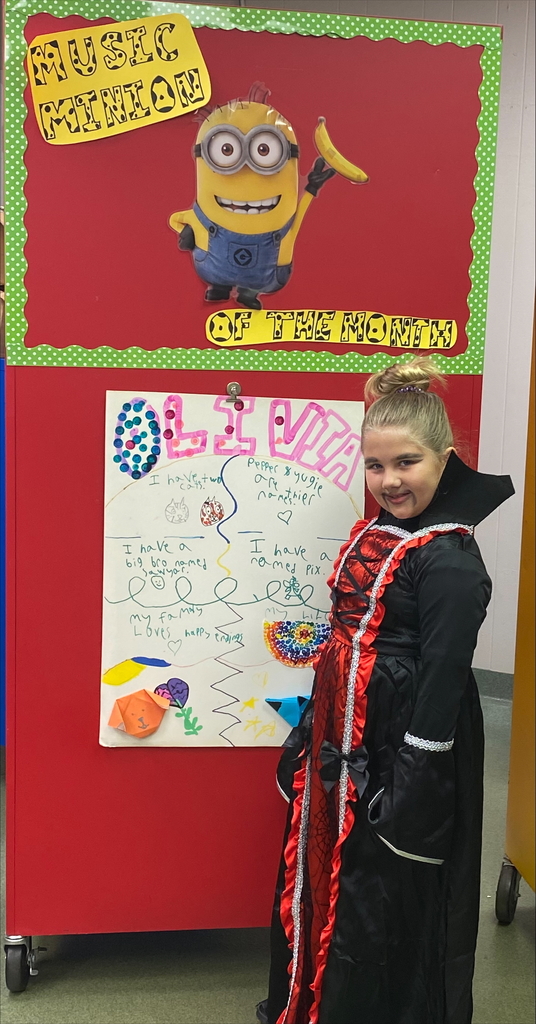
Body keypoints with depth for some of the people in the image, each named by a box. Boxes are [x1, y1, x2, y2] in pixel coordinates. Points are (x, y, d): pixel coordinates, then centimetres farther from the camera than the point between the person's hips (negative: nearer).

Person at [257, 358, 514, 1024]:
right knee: (326, 876, 22)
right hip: (342, 742, 9)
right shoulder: (373, 533, 6)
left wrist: (416, 786, -19)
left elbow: (443, 676, -20)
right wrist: (312, 735, 16)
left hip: (400, 749, -9)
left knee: (378, 899, 8)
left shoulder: (449, 558, -19)